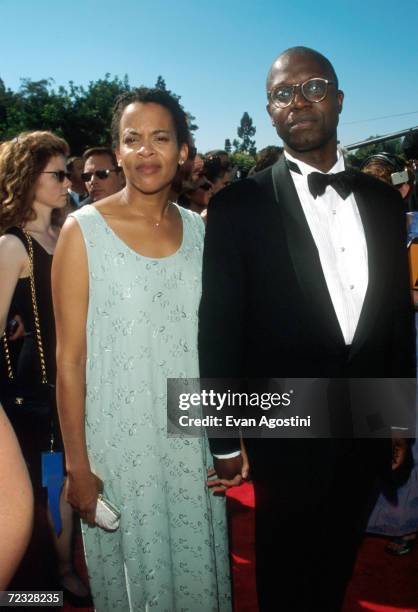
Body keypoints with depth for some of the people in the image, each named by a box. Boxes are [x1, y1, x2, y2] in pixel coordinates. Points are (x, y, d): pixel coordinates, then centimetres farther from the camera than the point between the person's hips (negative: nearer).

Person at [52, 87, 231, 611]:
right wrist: (77, 465, -10)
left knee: (196, 566, 18)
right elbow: (70, 358, -10)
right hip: (118, 439, -3)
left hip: (194, 438, 4)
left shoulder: (198, 229, 3)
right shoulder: (84, 230, -10)